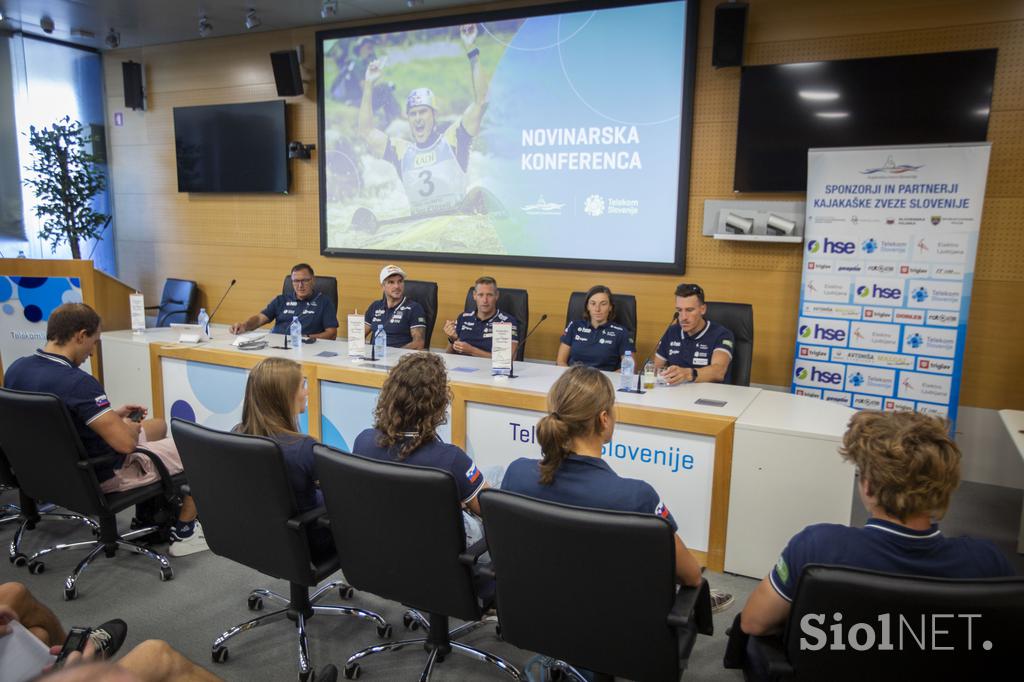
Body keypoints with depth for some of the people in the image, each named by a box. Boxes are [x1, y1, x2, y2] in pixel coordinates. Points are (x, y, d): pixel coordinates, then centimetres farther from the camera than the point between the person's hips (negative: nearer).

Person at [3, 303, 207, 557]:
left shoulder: (16, 368, -5)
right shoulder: (77, 382, -33)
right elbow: (125, 442, -32)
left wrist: (111, 416, 9)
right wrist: (131, 427, -9)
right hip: (101, 475, -9)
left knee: (158, 426, 27)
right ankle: (184, 532, 16)